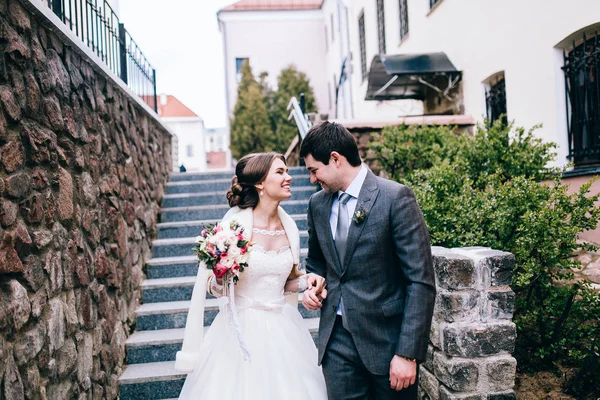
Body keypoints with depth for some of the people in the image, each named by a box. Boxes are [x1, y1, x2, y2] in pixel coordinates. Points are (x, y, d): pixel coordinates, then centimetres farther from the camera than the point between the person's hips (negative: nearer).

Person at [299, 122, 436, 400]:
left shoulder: (395, 197, -13)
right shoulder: (317, 203, 6)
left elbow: (421, 281, -14)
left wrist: (407, 352, -17)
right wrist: (312, 287, 0)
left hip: (387, 337, -4)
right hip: (337, 339, 4)